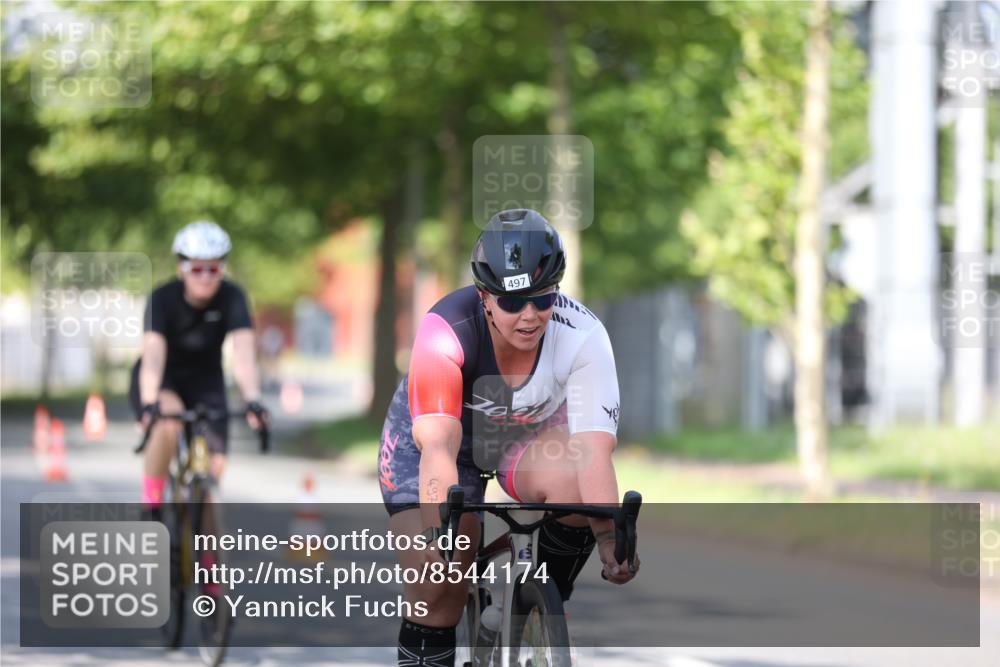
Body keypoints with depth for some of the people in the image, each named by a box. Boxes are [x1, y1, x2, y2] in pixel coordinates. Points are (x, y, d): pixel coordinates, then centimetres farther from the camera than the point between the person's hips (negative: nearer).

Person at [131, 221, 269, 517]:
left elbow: (243, 353, -33)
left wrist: (252, 399, -50)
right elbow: (153, 356, -38)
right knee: (169, 423, -36)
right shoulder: (163, 298, -25)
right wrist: (149, 403, -54)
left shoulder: (231, 298, -21)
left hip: (204, 381, 3)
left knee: (213, 466, -12)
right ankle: (151, 507, -20)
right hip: (163, 381, -3)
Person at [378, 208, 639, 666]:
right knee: (435, 586, -16)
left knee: (574, 486, -32)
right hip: (431, 428, -1)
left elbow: (594, 447, -35)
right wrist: (438, 534, -55)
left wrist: (611, 537, -48)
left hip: (532, 432, 1)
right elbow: (438, 448, -41)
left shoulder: (583, 336, -29)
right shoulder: (445, 334, -33)